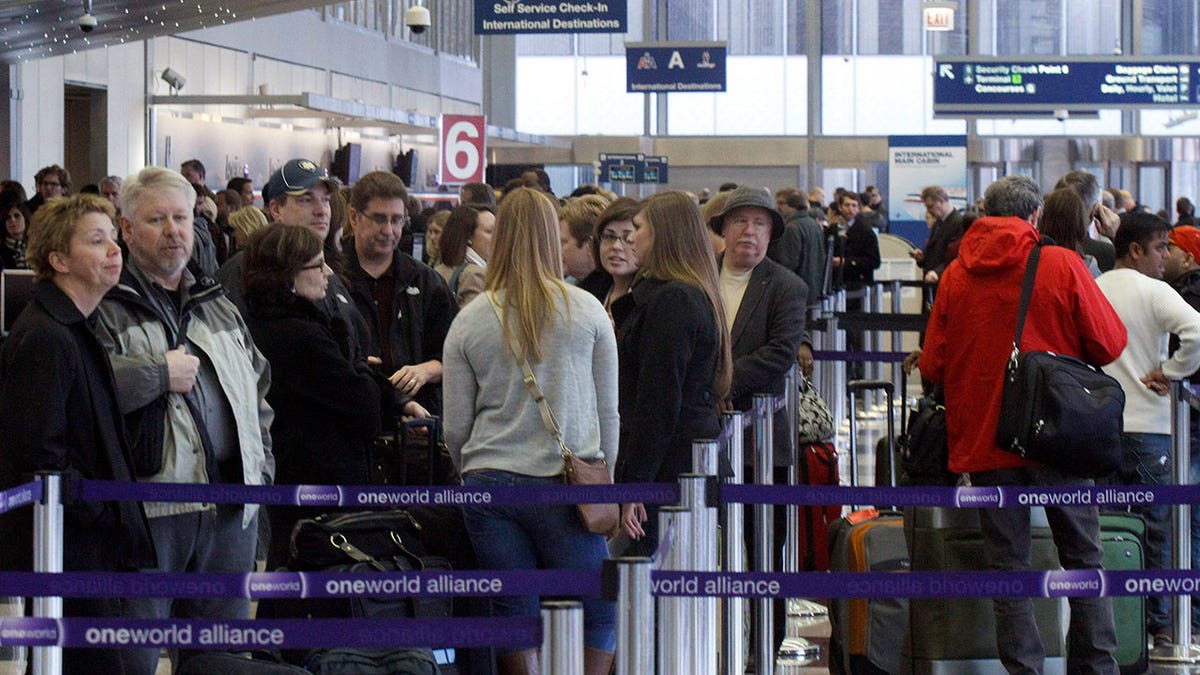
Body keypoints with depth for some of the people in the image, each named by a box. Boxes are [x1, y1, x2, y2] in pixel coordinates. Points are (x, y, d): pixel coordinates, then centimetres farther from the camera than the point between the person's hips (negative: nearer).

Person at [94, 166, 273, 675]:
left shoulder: (220, 308, 20)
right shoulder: (108, 309, -3)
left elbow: (258, 395, 27)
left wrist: (260, 469, 15)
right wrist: (160, 373, -15)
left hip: (230, 512, 6)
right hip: (146, 512, -6)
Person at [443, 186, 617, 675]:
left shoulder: (469, 321, 4)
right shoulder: (586, 310, 1)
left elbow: (455, 428, 8)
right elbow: (608, 411, 6)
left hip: (489, 484, 2)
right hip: (564, 487, -2)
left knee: (515, 616, 6)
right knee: (599, 612, 7)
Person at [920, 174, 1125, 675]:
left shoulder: (956, 275, 0)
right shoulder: (1062, 265, -6)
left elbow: (932, 367, 3)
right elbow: (1109, 344, -5)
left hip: (984, 438, 1)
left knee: (1007, 564, 5)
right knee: (1083, 557, 9)